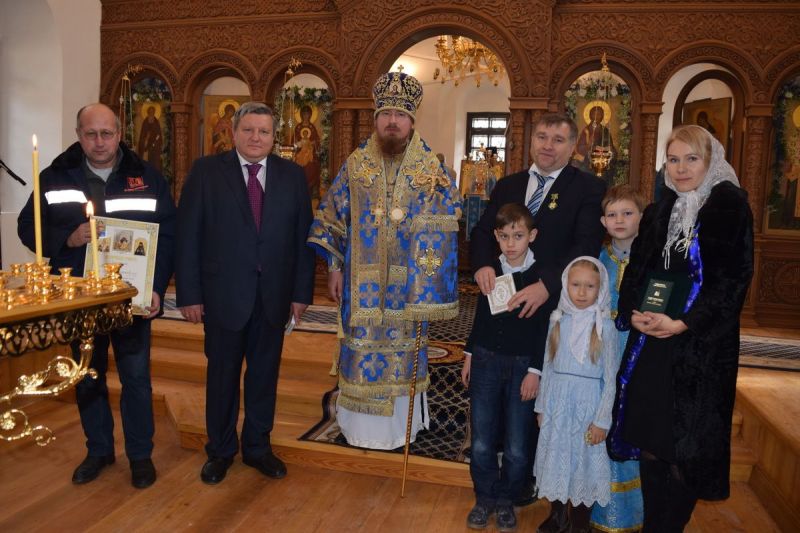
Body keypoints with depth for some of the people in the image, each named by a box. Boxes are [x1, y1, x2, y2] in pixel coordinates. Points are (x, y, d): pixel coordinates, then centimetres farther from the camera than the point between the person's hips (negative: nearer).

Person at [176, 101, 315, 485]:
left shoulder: (292, 175, 4)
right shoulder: (206, 171, -2)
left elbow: (303, 236, 3)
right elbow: (187, 236, -4)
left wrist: (302, 291, -1)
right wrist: (189, 294, -8)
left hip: (274, 295, 2)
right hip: (223, 294, -2)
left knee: (265, 374, 13)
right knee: (222, 374, 12)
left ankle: (258, 446, 32)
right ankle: (220, 450, 31)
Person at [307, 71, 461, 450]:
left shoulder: (431, 171, -2)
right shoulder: (355, 165, 2)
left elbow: (443, 225, -4)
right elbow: (332, 217, 6)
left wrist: (427, 287, -10)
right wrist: (335, 268, 1)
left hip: (409, 282, 0)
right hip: (362, 281, 1)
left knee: (404, 350, 10)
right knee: (362, 349, 8)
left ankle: (400, 425, 30)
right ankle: (361, 425, 28)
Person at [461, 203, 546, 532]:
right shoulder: (490, 270, 2)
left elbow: (546, 328, -8)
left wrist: (535, 370, -10)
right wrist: (470, 354, 11)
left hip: (523, 365, -3)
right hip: (486, 360, 3)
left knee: (516, 447, 7)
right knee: (481, 442, 8)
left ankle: (505, 500, 29)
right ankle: (485, 498, 28)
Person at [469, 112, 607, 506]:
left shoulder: (588, 189, -6)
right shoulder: (507, 186, 10)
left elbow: (586, 246, -16)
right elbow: (482, 231, 6)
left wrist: (547, 285, -29)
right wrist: (482, 264, -16)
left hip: (552, 310, -4)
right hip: (506, 304, 4)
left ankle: (527, 476, 31)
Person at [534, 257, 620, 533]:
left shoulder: (605, 326, -9)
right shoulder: (558, 321, 0)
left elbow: (610, 379, -7)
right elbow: (548, 367, 6)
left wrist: (602, 420, -8)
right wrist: (541, 405, 9)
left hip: (587, 405, -3)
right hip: (557, 403, 3)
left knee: (584, 460, 8)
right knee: (556, 456, 13)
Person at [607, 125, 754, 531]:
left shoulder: (729, 204, -4)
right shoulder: (658, 212, 13)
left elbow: (734, 275, -12)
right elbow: (635, 271, 11)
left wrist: (682, 325, -19)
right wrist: (633, 313, -7)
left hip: (701, 349, -5)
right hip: (649, 346, 5)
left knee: (685, 448, 4)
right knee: (648, 440, 9)